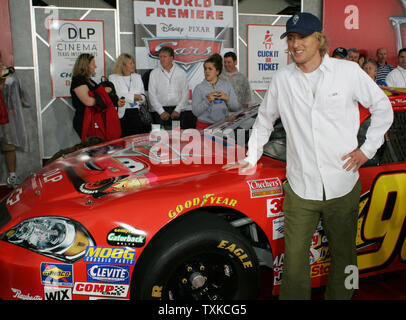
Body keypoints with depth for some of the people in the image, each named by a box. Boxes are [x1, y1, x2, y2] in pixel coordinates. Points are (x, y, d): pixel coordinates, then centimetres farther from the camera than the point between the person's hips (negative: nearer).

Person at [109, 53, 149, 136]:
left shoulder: (137, 77, 20)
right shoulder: (113, 78, 7)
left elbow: (143, 97, 17)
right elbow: (115, 96, -8)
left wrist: (140, 98, -7)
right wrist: (133, 96, -7)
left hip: (136, 113, 3)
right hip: (122, 114, -3)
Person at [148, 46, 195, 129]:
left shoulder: (181, 73, 11)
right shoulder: (154, 73, 10)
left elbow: (185, 93, 5)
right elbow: (152, 94, 3)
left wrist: (177, 110, -9)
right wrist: (161, 112, -9)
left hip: (179, 108, 1)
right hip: (160, 108, -1)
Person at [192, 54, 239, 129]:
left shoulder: (227, 85, 10)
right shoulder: (199, 88, 1)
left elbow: (236, 108, 9)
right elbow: (195, 112, -4)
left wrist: (227, 98, -8)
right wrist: (207, 100, -16)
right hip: (204, 125, -2)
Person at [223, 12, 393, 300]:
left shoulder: (348, 72, 0)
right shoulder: (282, 80, 5)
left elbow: (382, 107, 11)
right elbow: (264, 121, 18)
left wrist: (367, 149, 4)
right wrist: (252, 158, 15)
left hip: (343, 186, 0)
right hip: (301, 188, 0)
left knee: (343, 255, 14)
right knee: (295, 258, -1)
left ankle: (339, 297, 36)